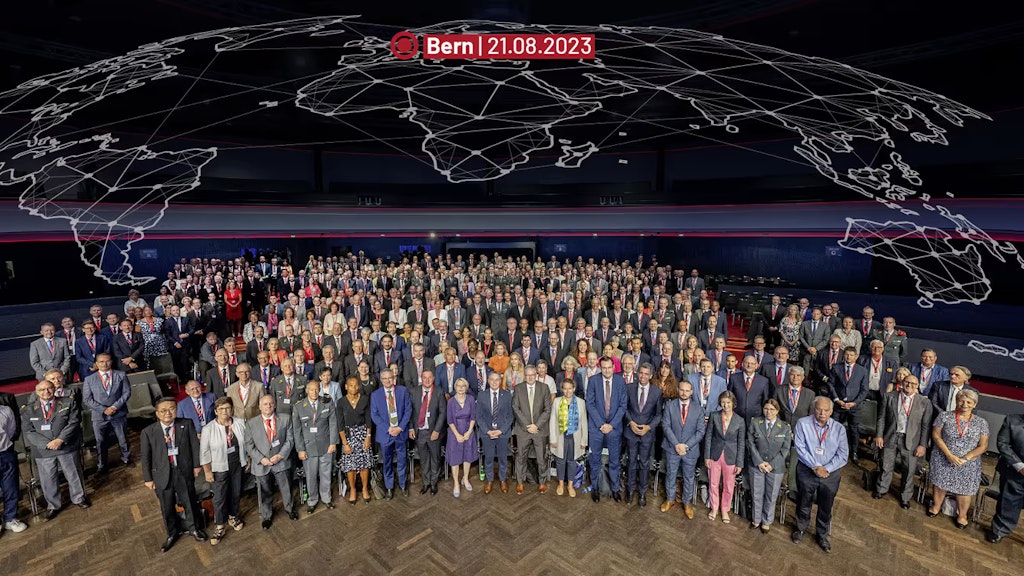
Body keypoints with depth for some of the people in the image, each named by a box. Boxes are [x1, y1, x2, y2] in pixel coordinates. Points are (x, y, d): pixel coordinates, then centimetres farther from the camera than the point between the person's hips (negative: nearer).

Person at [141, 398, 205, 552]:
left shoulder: (186, 424, -10)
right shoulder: (148, 432, -10)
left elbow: (195, 445, -3)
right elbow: (145, 457, -2)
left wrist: (196, 465, -1)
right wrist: (148, 478, 0)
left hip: (184, 471, 0)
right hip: (163, 474, 0)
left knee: (190, 502, 17)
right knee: (167, 507, 17)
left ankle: (194, 528, 42)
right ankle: (172, 534, 42)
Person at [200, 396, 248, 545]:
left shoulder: (240, 423, -9)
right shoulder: (208, 429, -17)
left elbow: (246, 442, 3)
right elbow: (204, 452, -10)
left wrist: (247, 459, 7)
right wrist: (207, 471, -9)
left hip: (237, 465, 3)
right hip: (219, 468, -3)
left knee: (236, 493, 18)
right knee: (219, 498, 6)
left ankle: (233, 517, 42)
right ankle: (219, 527, 24)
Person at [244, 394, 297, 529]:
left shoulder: (285, 419, -3)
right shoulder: (251, 423, -3)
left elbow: (290, 439, -2)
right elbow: (249, 445, -3)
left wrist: (281, 455, -14)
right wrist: (261, 459, -14)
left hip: (281, 462, 0)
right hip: (261, 464, 0)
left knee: (286, 489, 15)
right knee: (265, 493, 15)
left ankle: (289, 509, 42)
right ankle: (266, 516, 39)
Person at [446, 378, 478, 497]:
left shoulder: (471, 399, -7)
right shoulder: (451, 401, -10)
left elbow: (473, 417, -2)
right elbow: (449, 420, -7)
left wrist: (469, 432, -9)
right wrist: (457, 435, -11)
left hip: (468, 432, 2)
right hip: (455, 432, -2)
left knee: (468, 456, 13)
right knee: (455, 458, 4)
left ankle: (465, 479, 32)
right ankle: (456, 484, 17)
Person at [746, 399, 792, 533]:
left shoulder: (785, 428, -3)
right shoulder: (755, 423, -3)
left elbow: (785, 449, -4)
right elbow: (750, 443, -4)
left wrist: (771, 464, -12)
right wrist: (759, 462, -13)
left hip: (776, 467, 0)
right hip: (756, 465, 0)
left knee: (771, 496, 13)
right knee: (756, 494, 12)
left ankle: (766, 521, 33)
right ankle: (756, 519, 32)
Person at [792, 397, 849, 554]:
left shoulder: (839, 428, -4)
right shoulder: (803, 423, -9)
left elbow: (843, 455, -6)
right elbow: (800, 448, -12)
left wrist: (826, 469, -16)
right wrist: (815, 467, -17)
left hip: (830, 473, 1)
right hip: (807, 470, -1)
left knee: (826, 507, 15)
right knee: (804, 504, 14)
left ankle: (822, 535, 37)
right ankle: (801, 529, 38)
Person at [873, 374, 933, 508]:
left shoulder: (924, 402, -4)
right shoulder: (890, 397, -2)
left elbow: (926, 425, -2)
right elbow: (882, 417, 2)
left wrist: (923, 445, -6)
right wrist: (879, 435, -3)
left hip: (911, 441, -1)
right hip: (891, 437, 1)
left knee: (909, 471, 10)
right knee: (886, 467, 14)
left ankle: (905, 497, 31)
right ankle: (882, 490, 35)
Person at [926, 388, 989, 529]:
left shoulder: (981, 423, -3)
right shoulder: (945, 416, -6)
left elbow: (983, 446, -3)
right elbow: (936, 435, -6)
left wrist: (965, 458, -16)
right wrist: (949, 455, -15)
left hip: (968, 463, 1)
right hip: (943, 459, 0)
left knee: (964, 489, 6)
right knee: (939, 483, 9)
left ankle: (962, 515, 27)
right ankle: (936, 506, 30)